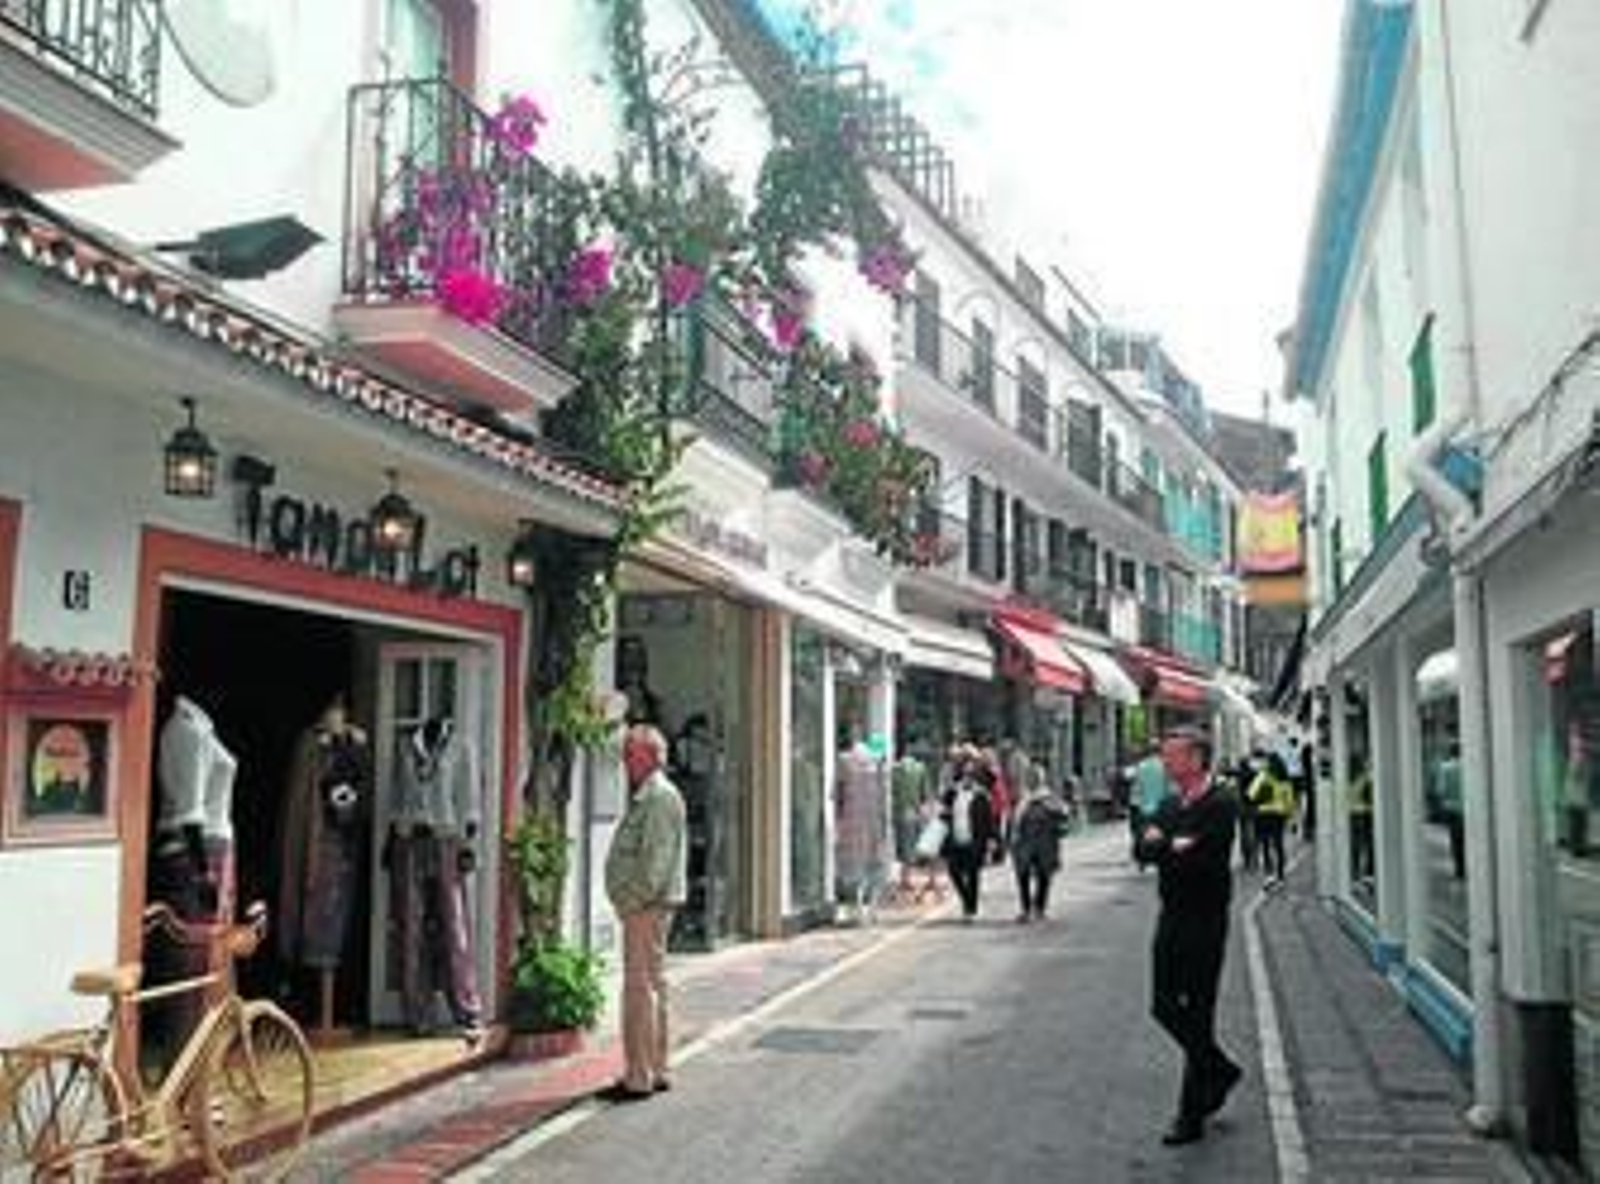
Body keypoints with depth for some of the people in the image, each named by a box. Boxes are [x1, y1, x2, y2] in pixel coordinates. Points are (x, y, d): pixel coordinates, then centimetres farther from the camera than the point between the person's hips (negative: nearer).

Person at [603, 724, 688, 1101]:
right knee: (651, 987, 14)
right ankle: (655, 1071, 21)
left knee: (641, 988, -8)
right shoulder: (644, 797, 19)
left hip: (647, 906, -11)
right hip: (640, 906, 11)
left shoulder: (661, 796, -13)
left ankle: (640, 1078, -5)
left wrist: (634, 901, -18)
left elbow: (656, 860, -20)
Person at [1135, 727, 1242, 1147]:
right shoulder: (1170, 805, 12)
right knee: (1164, 1007, 13)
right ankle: (1219, 1070, 35)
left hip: (1204, 923, -8)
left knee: (1196, 1016, 0)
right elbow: (1146, 846, 1)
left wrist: (1166, 845, -10)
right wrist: (1176, 846, -16)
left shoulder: (1222, 804, -13)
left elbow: (1201, 858, -23)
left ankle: (1192, 1116, 10)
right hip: (1171, 919, 8)